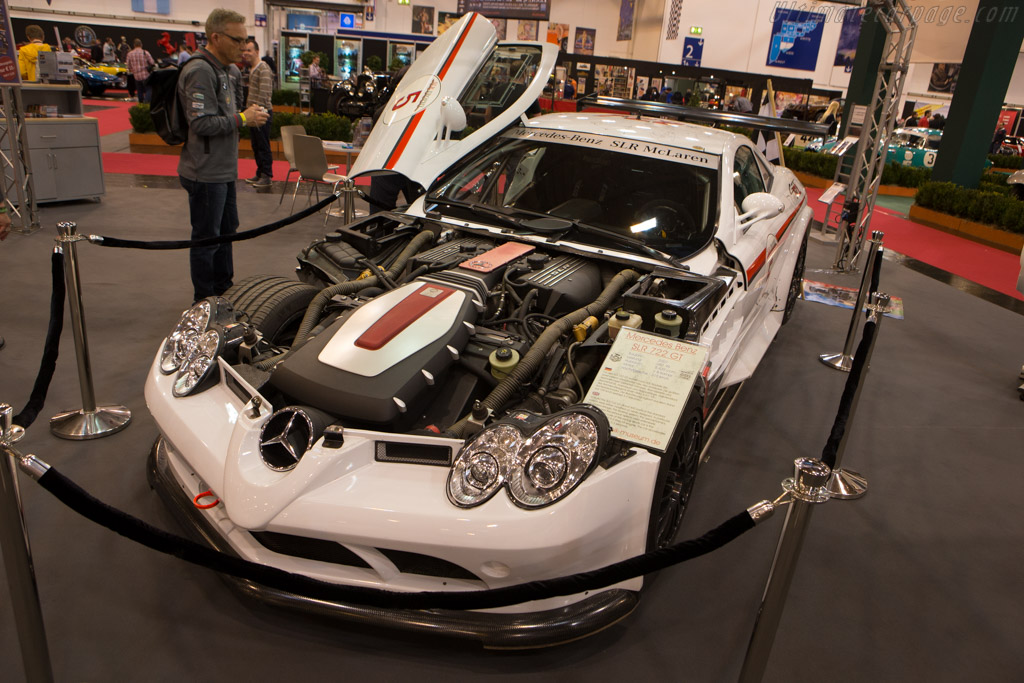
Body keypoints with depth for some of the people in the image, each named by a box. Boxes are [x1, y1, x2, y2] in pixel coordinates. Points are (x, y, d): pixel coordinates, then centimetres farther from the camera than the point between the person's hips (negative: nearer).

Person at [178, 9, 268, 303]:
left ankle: (223, 287, 36)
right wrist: (242, 119, -17)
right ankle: (204, 301, 11)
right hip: (205, 173, -11)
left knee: (226, 229, 21)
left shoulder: (219, 69, 15)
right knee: (206, 238, -1)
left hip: (222, 171, 11)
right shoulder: (200, 71, -18)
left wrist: (245, 116, 10)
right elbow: (201, 123, -24)